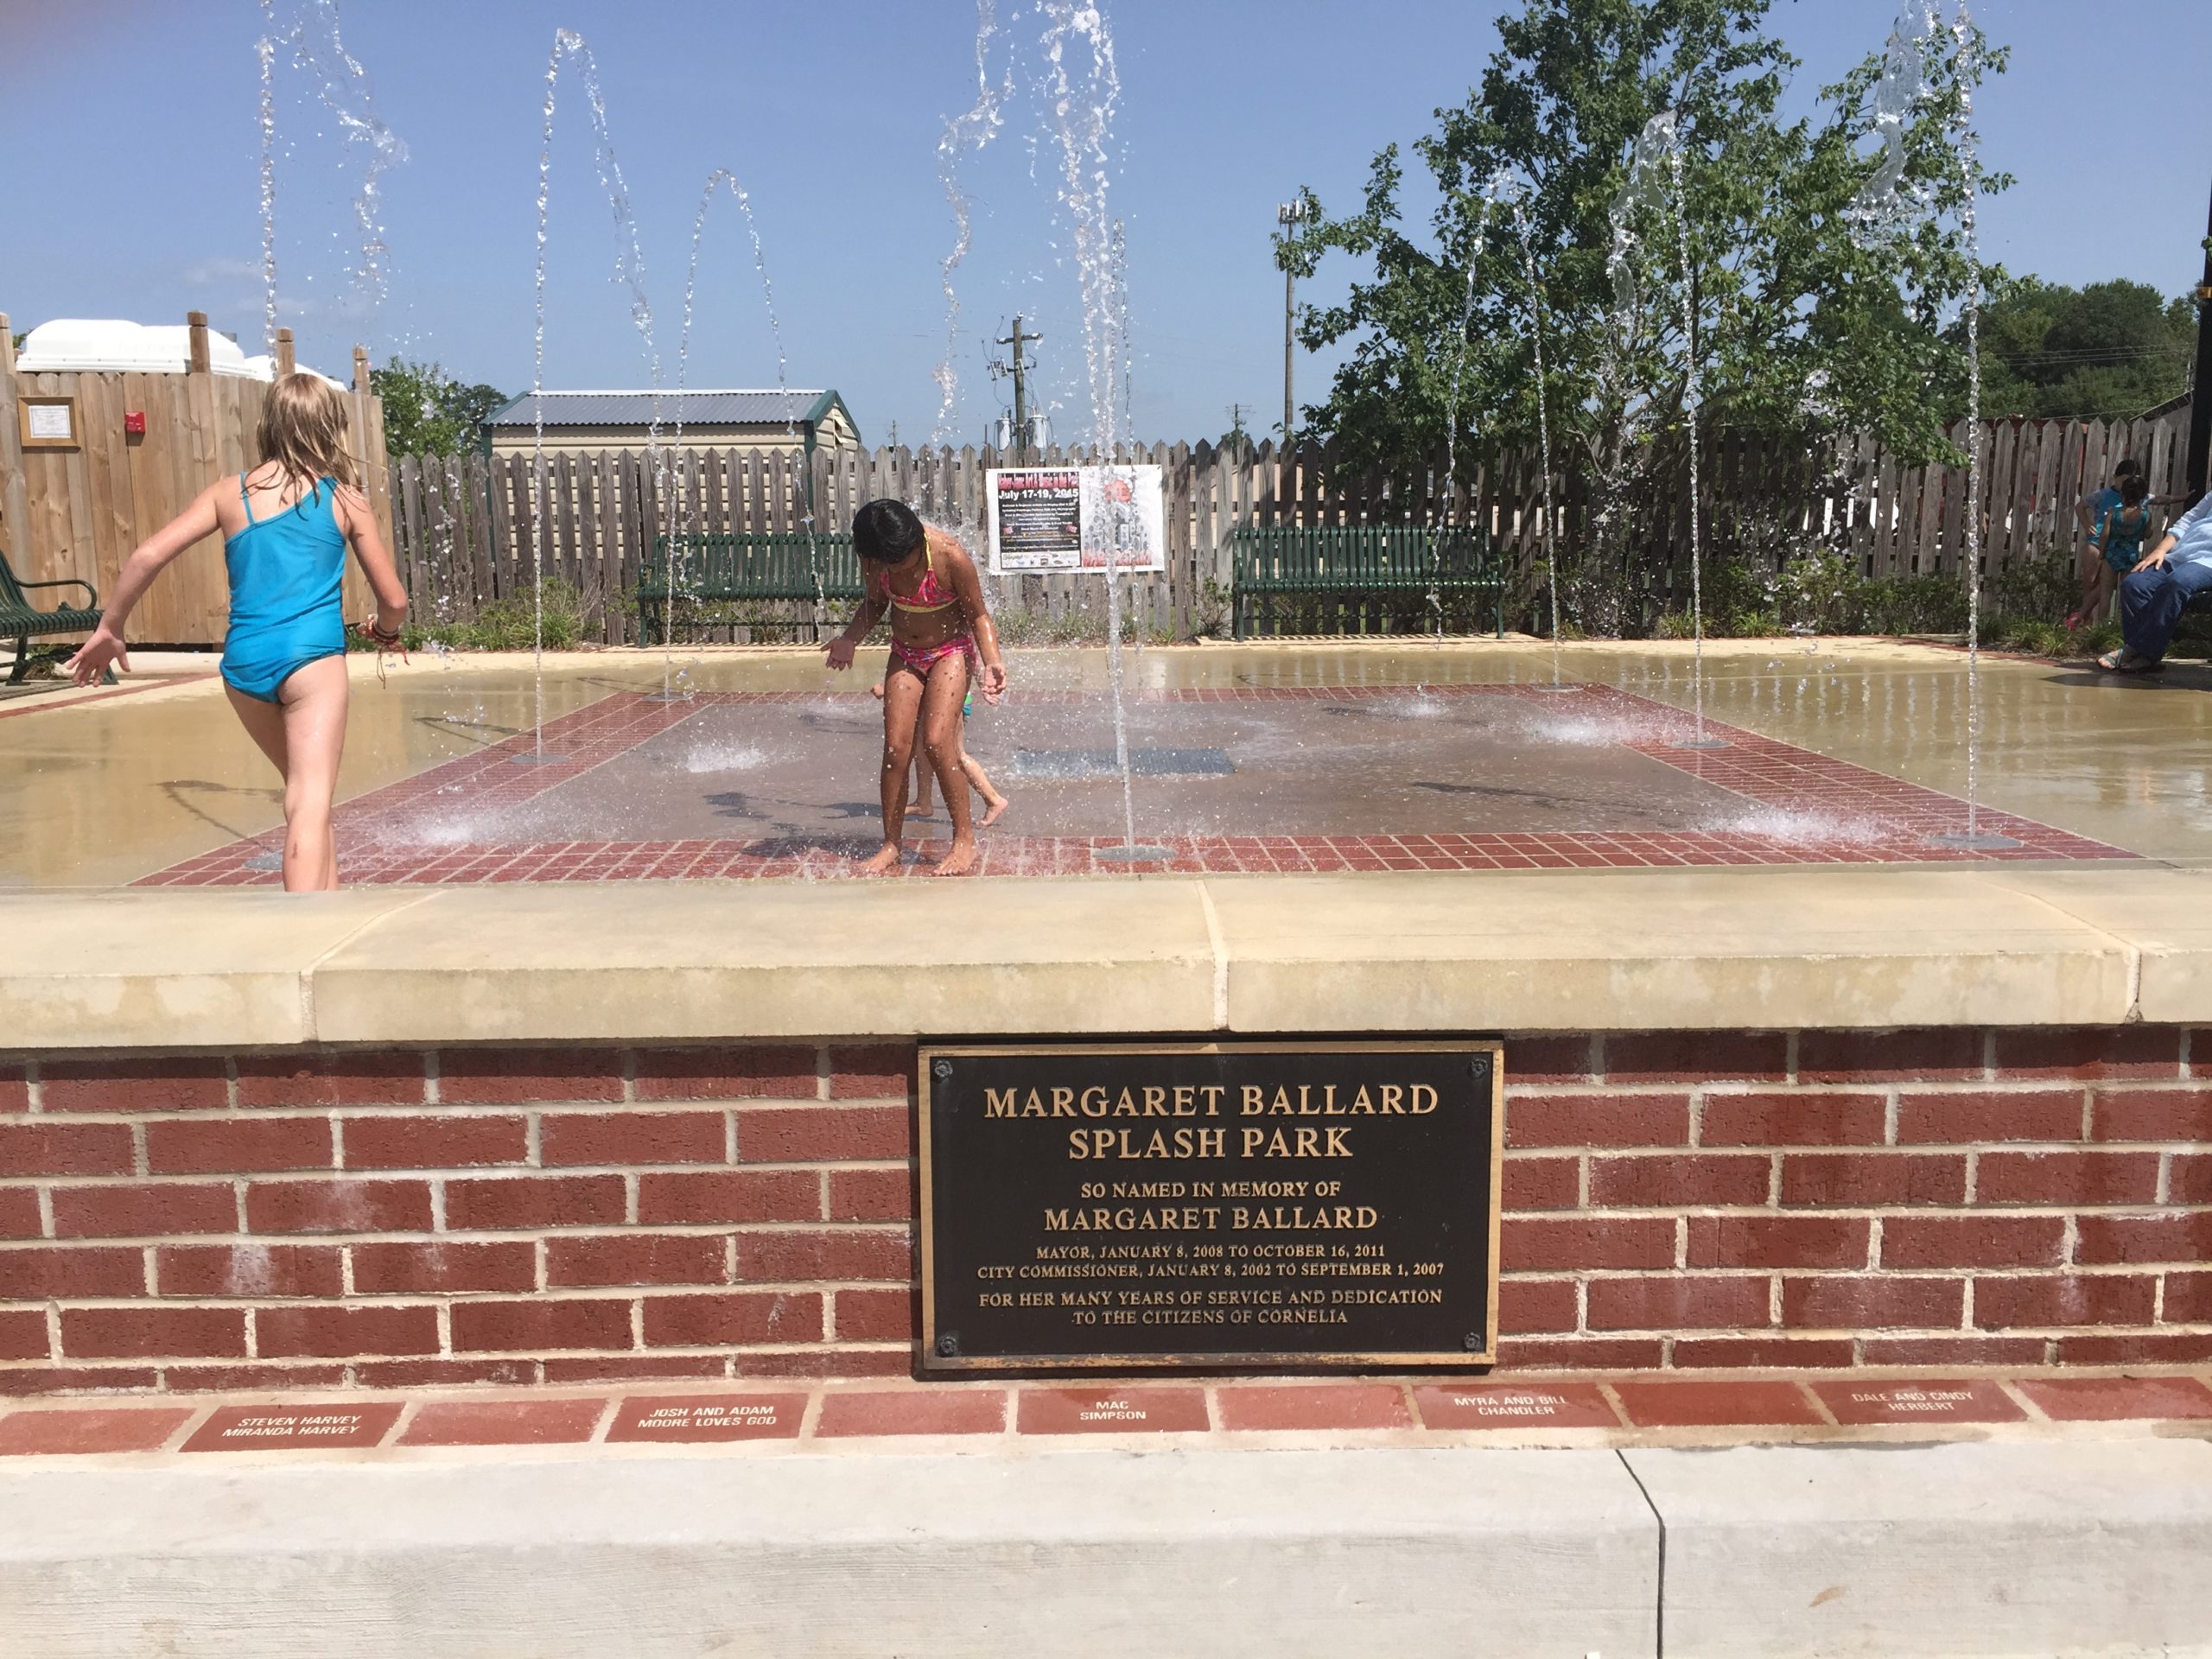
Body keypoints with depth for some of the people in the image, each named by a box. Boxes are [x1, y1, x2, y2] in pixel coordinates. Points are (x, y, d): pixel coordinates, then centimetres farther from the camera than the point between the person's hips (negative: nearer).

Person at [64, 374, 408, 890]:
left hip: (244, 663, 4)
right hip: (312, 653, -4)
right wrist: (385, 633, 33)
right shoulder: (345, 499, 8)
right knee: (310, 801, -14)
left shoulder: (228, 493, 13)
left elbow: (148, 556, 3)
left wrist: (108, 629, 15)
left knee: (303, 791, 23)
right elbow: (394, 600, 11)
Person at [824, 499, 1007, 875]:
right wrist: (849, 638, -11)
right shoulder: (875, 560, -14)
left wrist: (992, 661, -28)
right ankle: (891, 844, 7)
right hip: (904, 655, 4)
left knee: (936, 741, -19)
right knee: (896, 748, -5)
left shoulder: (950, 556, -26)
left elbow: (978, 615, -14)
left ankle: (965, 840, -7)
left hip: (951, 651, -4)